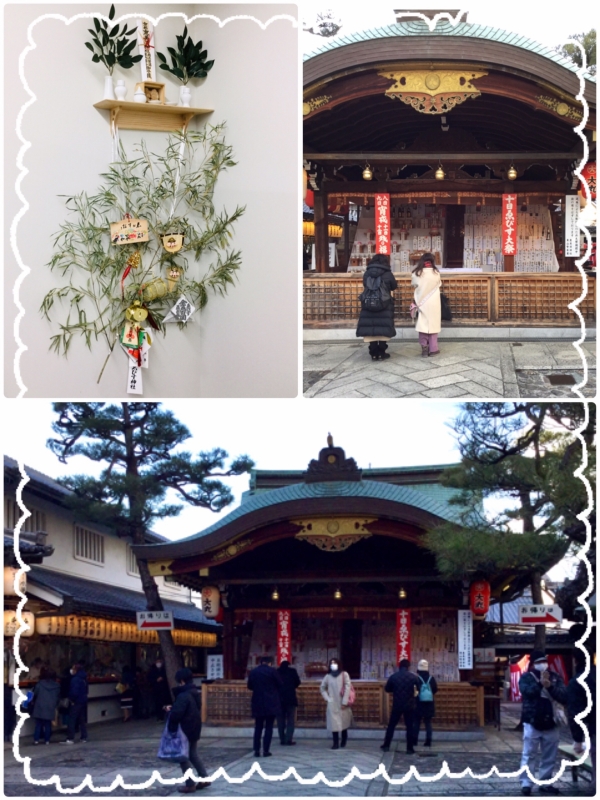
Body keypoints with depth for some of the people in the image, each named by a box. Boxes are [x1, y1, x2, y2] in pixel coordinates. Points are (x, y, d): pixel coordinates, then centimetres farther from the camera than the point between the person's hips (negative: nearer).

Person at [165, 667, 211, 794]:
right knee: (193, 755, 20)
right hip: (195, 728, 9)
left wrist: (170, 711, -4)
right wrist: (173, 709, 10)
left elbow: (176, 714, -27)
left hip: (185, 731, -9)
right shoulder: (195, 693, 8)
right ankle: (204, 778, 18)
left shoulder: (183, 695, -23)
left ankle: (190, 784, 5)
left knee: (183, 757, 2)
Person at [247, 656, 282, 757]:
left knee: (258, 727, 10)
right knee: (269, 727, 1)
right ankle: (266, 750, -2)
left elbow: (250, 686, 12)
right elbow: (280, 685, -1)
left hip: (257, 703, 3)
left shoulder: (253, 672, 2)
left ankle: (256, 750, 6)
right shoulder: (272, 671, -8)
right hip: (271, 703, -3)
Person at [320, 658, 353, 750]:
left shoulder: (344, 675, -3)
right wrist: (326, 698, 5)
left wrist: (345, 702, -13)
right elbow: (322, 687, 19)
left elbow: (347, 688, -8)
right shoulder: (328, 676, 6)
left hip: (342, 703, -2)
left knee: (343, 722, 10)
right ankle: (336, 743, -7)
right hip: (332, 703, 2)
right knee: (334, 723, -7)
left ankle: (343, 741, 27)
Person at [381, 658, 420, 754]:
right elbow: (420, 688, 2)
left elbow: (387, 689, 6)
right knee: (410, 726, 6)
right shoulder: (413, 676, -4)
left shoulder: (393, 676, -3)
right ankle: (409, 748, 4)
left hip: (397, 705, 1)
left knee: (391, 725, 11)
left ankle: (386, 746, 13)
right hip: (409, 705, -1)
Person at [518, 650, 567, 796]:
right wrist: (540, 683, -33)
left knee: (549, 757, 10)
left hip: (551, 723, 3)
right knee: (529, 755, -2)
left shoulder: (555, 677, 4)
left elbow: (564, 697, -7)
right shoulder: (526, 677, -2)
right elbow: (527, 691, -22)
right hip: (532, 723, -3)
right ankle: (526, 783, 0)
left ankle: (546, 783, 20)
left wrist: (550, 686, -21)